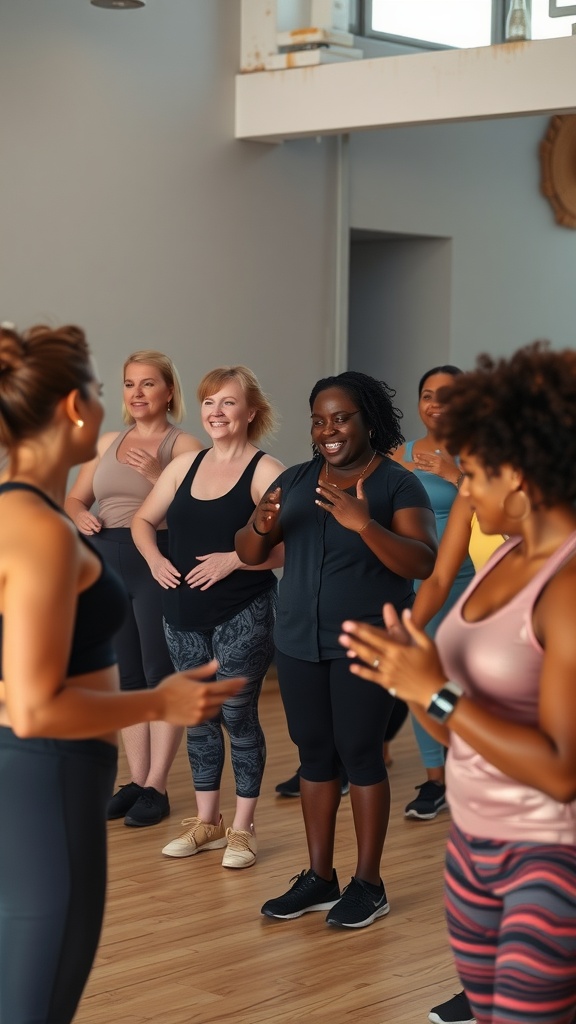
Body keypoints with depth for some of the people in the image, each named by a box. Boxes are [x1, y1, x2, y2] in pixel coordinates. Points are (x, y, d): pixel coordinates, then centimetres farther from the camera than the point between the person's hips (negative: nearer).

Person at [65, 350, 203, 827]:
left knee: (162, 676, -1)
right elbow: (74, 497, 18)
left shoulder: (184, 445, -5)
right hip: (107, 566, 6)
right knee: (126, 677, 11)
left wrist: (157, 474, -22)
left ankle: (157, 787, 6)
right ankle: (136, 780, 20)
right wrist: (80, 516, -3)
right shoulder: (108, 442, 14)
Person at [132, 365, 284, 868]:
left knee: (239, 715, 1)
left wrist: (234, 559, -23)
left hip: (244, 616, -5)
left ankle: (243, 827, 15)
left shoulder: (265, 471, -10)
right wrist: (154, 559, -1)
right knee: (197, 716, 12)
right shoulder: (185, 465, 8)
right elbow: (143, 520, 17)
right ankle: (206, 821, 26)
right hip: (185, 614, 6)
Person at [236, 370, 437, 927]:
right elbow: (248, 553, 5)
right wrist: (261, 526, -17)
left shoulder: (398, 485, -8)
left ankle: (368, 884, 10)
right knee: (314, 754, 10)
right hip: (299, 642, 5)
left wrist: (364, 525, -33)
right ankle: (318, 877, 20)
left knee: (360, 754, -1)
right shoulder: (295, 479, 7)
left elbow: (424, 564, -19)